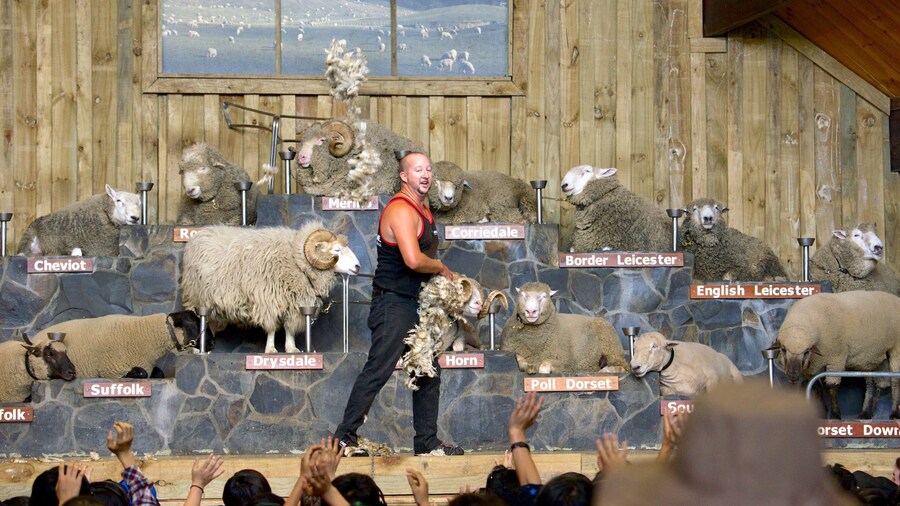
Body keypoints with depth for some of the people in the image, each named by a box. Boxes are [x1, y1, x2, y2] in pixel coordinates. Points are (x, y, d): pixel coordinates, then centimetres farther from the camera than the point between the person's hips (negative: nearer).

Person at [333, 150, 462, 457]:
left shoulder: (423, 208, 16)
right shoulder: (401, 210, -17)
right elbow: (413, 260, -28)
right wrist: (441, 268, -11)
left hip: (416, 303, 10)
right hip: (393, 302, -10)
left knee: (429, 373, 11)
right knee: (378, 371, -11)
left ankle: (427, 442, 18)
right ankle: (345, 437, -7)